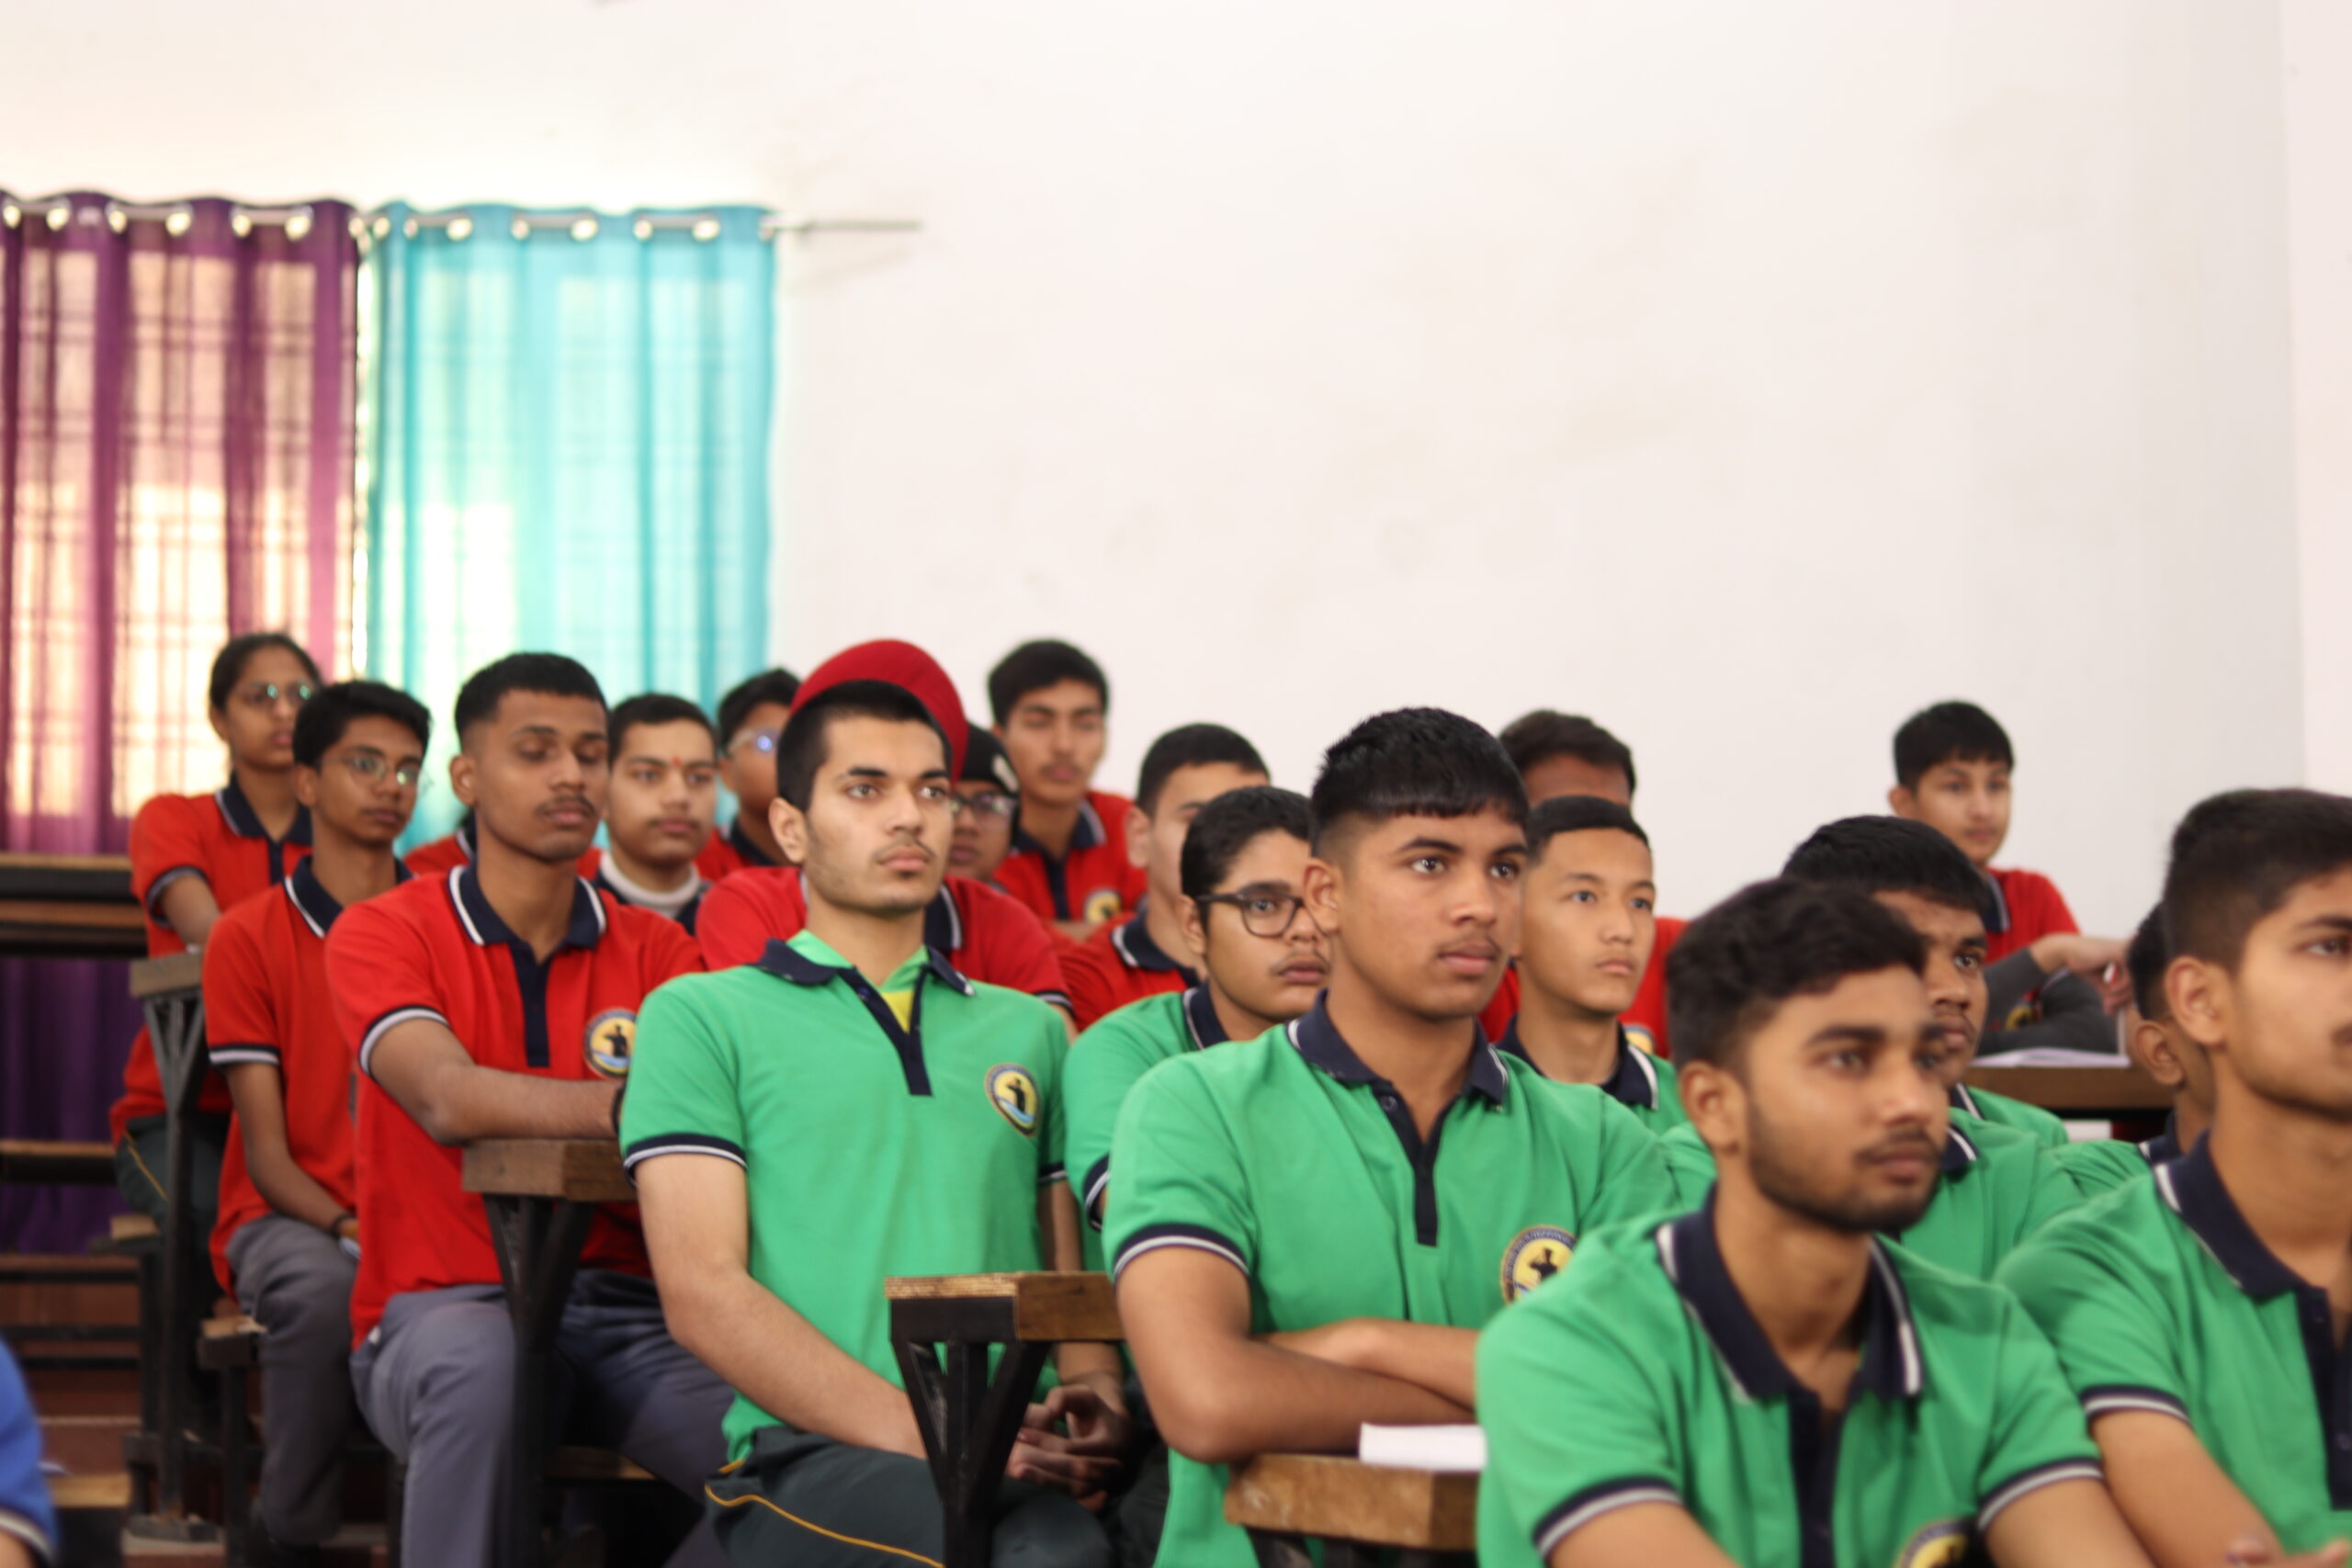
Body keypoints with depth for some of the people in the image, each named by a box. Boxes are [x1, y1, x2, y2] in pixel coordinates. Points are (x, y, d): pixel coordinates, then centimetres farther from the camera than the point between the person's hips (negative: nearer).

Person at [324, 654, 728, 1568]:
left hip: (624, 1312, 3)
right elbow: (447, 1099, -18)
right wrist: (616, 1105, -34)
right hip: (444, 1311, -3)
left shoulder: (654, 951, 13)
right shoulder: (383, 934, 2)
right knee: (475, 1360, -39)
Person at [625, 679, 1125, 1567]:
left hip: (1027, 1455, 5)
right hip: (810, 1456, -4)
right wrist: (919, 1433, -13)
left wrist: (1094, 1394, -3)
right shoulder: (699, 1018, 11)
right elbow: (702, 1292, 0)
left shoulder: (1029, 1030, 27)